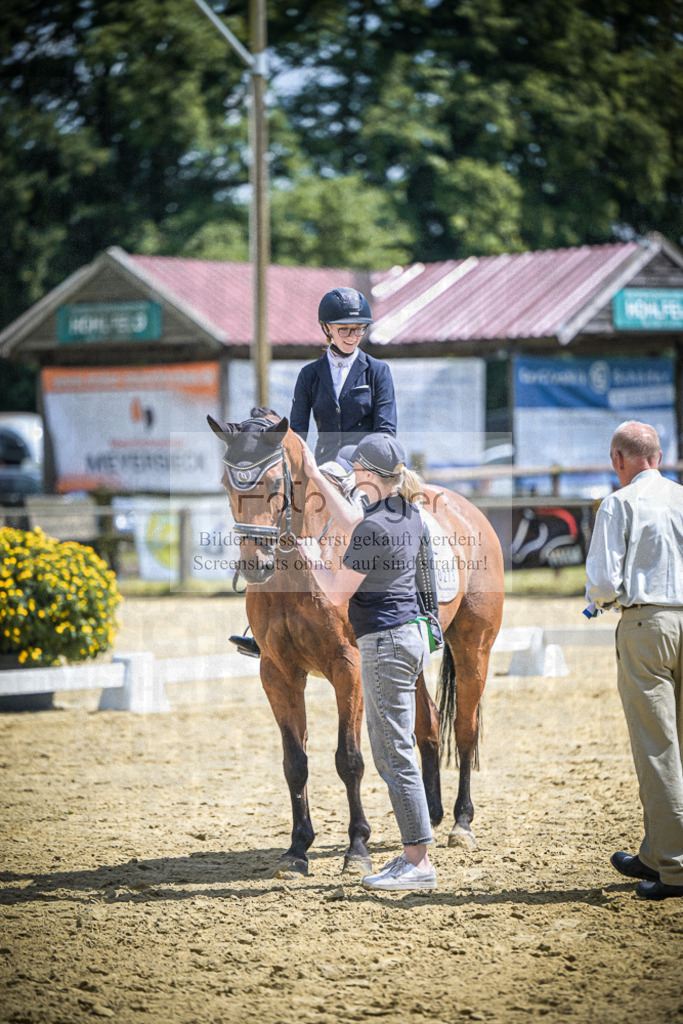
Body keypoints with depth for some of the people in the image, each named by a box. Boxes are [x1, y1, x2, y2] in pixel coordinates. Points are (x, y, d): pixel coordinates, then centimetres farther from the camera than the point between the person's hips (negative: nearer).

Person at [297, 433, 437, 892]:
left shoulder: (374, 529, -19)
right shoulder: (409, 515, 8)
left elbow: (338, 593, -11)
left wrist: (313, 561, 7)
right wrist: (316, 477, 33)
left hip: (384, 641, -10)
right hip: (410, 634, 10)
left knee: (396, 755, -6)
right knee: (390, 754, 15)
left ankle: (420, 863, -6)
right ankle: (414, 854, 17)